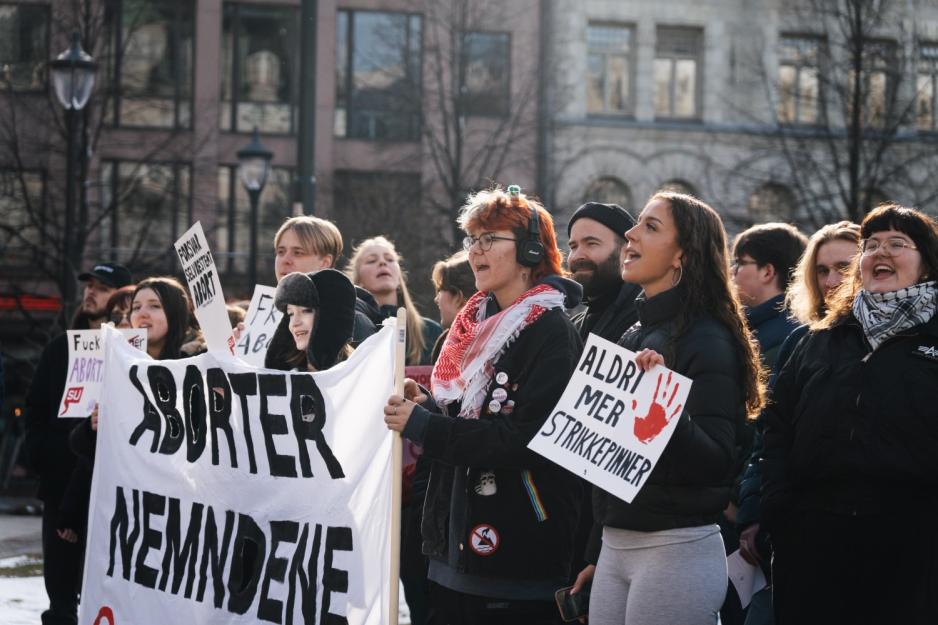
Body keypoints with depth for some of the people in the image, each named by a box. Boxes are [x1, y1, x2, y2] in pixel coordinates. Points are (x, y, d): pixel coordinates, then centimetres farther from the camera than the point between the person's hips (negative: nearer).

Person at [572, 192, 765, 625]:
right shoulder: (633, 338, 14)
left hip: (677, 548, -8)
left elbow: (716, 463, -19)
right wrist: (595, 554, 21)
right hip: (614, 546, 8)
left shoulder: (707, 340, -10)